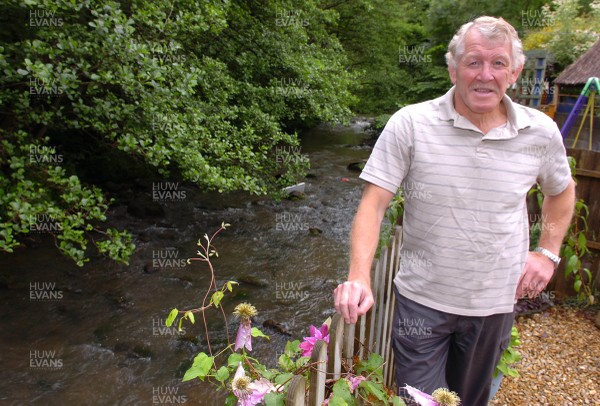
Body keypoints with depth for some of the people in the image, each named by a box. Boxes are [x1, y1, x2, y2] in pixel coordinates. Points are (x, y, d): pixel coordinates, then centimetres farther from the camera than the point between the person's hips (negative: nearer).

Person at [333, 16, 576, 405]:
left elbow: (562, 191, 16)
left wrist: (548, 252, 5)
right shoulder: (410, 124, -15)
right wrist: (359, 277, -28)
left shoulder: (542, 132, -4)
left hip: (496, 303, 4)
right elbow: (373, 203, -16)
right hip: (422, 300, -3)